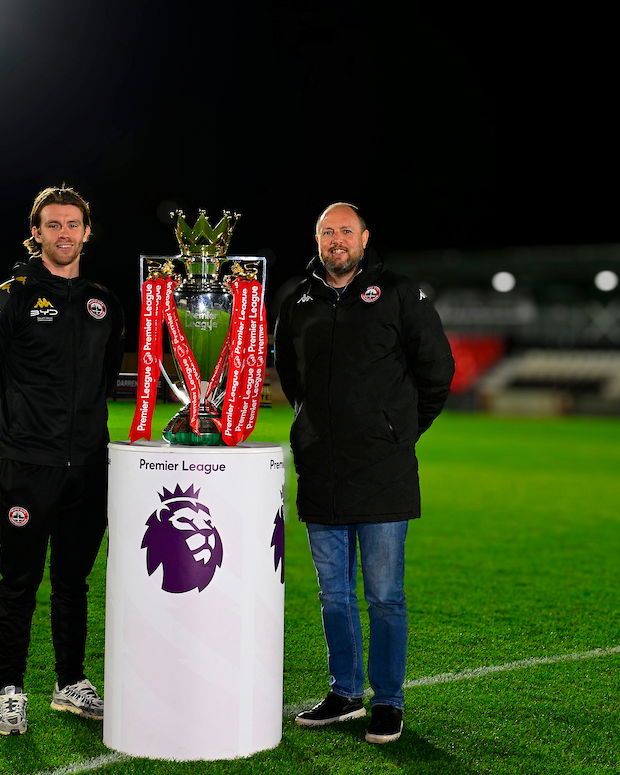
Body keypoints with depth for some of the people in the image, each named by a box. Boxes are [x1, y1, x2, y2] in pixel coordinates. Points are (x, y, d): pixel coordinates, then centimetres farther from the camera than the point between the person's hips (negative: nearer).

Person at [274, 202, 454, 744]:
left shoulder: (398, 295, 0)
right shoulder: (298, 305, 11)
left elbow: (438, 369, 4)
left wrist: (401, 432, 4)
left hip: (382, 474, -4)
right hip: (320, 476, 4)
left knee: (384, 595, 0)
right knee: (334, 594, 11)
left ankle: (389, 701, 10)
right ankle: (346, 693, 24)